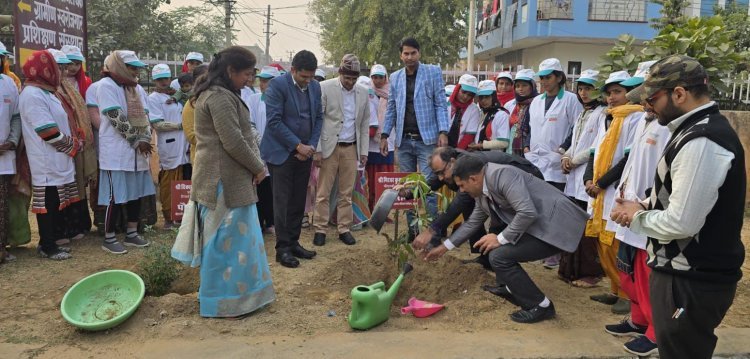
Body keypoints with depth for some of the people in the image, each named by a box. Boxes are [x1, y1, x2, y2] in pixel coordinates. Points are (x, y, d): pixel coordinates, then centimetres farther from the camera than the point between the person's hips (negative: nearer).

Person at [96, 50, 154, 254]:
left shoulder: (137, 88, 14)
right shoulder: (107, 85, -10)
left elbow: (145, 116, 10)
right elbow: (117, 118, -17)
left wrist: (145, 139, -7)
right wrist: (137, 141, -14)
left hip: (137, 151, 8)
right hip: (117, 152, -7)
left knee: (136, 193, 11)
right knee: (116, 196, -3)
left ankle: (131, 234, 22)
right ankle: (109, 238, 9)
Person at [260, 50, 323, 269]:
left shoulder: (315, 87, 7)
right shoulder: (277, 85, -11)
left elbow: (318, 117, 10)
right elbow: (274, 121, -16)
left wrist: (311, 145, -3)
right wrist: (297, 145, -16)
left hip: (304, 152, 6)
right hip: (282, 152, -5)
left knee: (298, 201, 9)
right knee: (283, 201, -1)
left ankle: (293, 243, 20)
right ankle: (283, 248, 7)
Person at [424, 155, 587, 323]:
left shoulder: (501, 175, -20)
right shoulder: (483, 193, 10)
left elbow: (528, 212, -28)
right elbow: (472, 223, 25)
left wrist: (501, 239, -16)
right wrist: (444, 247, 29)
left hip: (555, 226, -10)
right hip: (537, 224, 10)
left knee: (499, 256, -16)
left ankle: (540, 305, -2)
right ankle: (510, 287, 28)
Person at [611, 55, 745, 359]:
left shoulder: (702, 142, -24)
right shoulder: (695, 129, 10)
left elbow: (681, 223, -27)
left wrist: (637, 216, -10)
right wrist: (645, 205, 3)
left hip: (692, 283, -10)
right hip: (684, 273, 10)